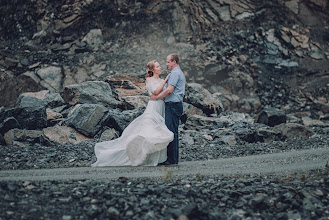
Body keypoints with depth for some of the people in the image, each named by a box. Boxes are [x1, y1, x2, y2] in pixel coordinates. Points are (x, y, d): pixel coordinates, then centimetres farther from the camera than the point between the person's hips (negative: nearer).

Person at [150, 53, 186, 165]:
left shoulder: (175, 73, -10)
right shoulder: (180, 73, 22)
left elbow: (169, 90, -19)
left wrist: (157, 97, -10)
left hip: (172, 105, -11)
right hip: (177, 104, 11)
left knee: (171, 131, -11)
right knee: (174, 132, 11)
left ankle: (172, 159, -12)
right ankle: (173, 158, 13)